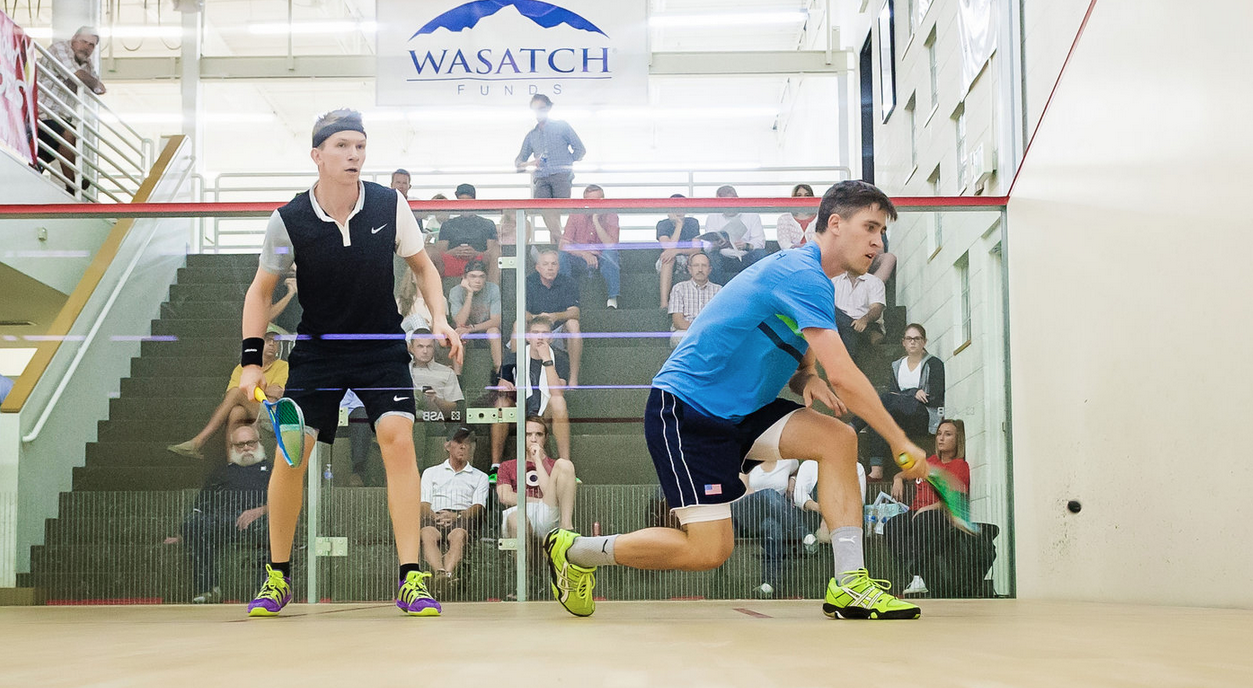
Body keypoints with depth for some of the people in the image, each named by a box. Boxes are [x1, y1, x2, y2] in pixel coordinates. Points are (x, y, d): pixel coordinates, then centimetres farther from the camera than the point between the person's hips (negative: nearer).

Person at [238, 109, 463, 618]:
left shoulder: (390, 205, -10)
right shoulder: (289, 221, -12)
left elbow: (422, 266, 5)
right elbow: (261, 291, 1)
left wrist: (439, 319, -11)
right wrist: (251, 360, -7)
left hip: (382, 347, 0)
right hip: (317, 347, 0)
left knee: (398, 438, -19)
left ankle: (411, 580, -16)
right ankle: (278, 577, 15)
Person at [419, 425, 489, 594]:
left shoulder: (480, 477, 26)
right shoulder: (431, 473, 30)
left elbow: (479, 507, 9)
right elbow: (424, 504, 15)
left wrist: (457, 516, -14)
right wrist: (435, 517, -11)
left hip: (463, 518, -1)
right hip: (435, 516, 1)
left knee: (459, 535, -39)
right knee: (428, 534, -38)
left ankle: (449, 572, -66)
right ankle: (439, 572, -64)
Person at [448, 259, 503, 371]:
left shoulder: (494, 289, -15)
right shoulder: (456, 292, -15)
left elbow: (496, 321, -18)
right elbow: (460, 323, -26)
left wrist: (471, 328, -31)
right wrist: (469, 294, -32)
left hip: (487, 329, 0)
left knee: (493, 330, -32)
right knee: (460, 333, -32)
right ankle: (457, 373, -27)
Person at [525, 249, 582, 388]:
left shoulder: (568, 282, -3)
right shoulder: (529, 282, -2)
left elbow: (574, 312, -18)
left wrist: (555, 316, -40)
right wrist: (533, 318, -39)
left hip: (561, 334, 0)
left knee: (573, 324, -31)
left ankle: (573, 379, -29)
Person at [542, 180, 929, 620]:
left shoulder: (814, 281, 12)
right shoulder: (801, 274, -20)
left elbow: (802, 366, 22)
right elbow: (842, 375, -26)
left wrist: (808, 380, -4)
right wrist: (901, 442, -17)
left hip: (738, 411, 10)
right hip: (683, 409, -10)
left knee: (837, 438, -10)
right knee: (710, 550, -13)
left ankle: (849, 585, -11)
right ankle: (573, 551, 6)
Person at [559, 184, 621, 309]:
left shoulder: (610, 216, -9)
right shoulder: (576, 215, -6)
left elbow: (610, 245, -23)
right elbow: (564, 245, -15)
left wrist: (596, 221, -29)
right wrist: (584, 253, -33)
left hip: (603, 260, -1)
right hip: (581, 261, 1)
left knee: (610, 253, -32)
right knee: (564, 255, -26)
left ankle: (613, 298, -29)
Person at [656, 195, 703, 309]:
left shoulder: (692, 223, 0)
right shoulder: (663, 224, -5)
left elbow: (697, 249, -13)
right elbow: (669, 248, -21)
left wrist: (677, 251, -30)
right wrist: (679, 225, -21)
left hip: (687, 261, 1)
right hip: (667, 263, -1)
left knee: (695, 255, -32)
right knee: (668, 254, -36)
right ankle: (664, 302, -50)